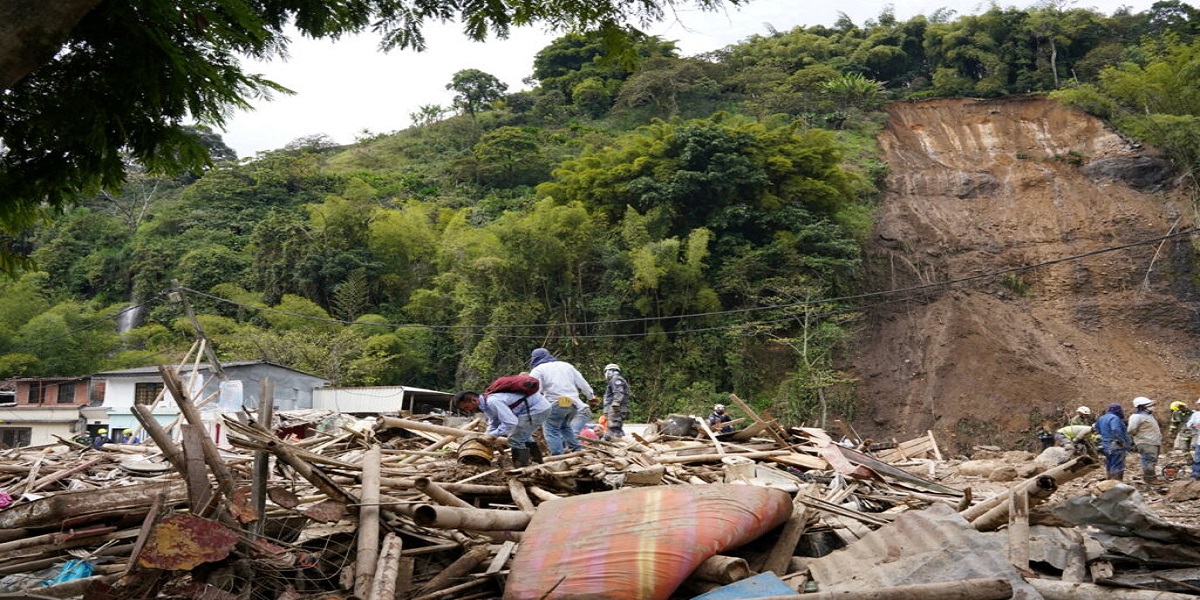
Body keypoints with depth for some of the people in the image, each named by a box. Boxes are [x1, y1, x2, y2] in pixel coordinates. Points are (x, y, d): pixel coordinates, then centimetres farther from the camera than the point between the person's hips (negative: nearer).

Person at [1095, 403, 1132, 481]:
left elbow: (1097, 430, 24)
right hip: (1116, 446, -9)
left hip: (1105, 445, 9)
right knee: (1117, 467, -4)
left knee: (1108, 466, 18)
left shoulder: (1101, 418, 12)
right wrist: (1123, 442, -23)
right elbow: (1116, 431, -31)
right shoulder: (1114, 418, -17)